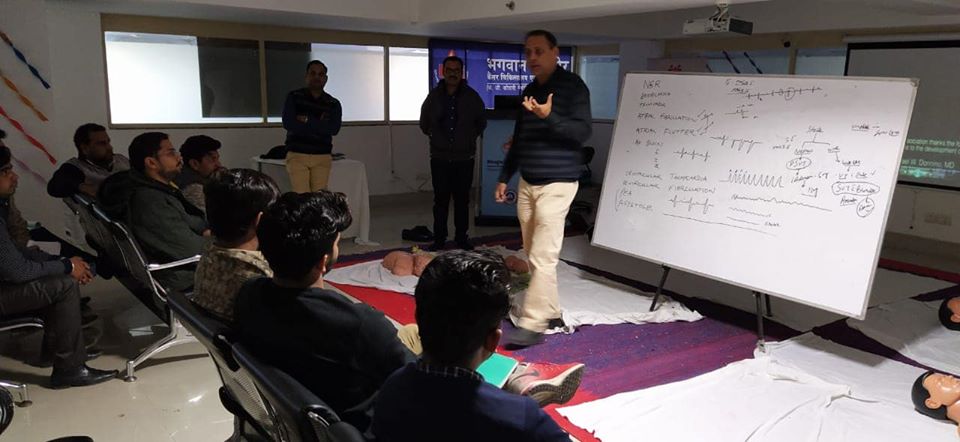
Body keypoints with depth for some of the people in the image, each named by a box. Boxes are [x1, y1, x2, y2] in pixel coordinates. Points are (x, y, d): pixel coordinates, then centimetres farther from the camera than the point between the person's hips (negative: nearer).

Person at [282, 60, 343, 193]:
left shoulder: (333, 104, 10)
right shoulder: (294, 97, 7)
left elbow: (334, 129, -6)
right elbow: (288, 123, -8)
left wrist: (307, 121, -11)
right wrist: (319, 126, -8)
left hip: (322, 158, 2)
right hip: (297, 155, -2)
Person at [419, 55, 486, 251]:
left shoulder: (472, 97, 1)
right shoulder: (434, 96, 2)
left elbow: (481, 123, 16)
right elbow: (424, 123, 19)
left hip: (464, 158, 0)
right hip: (440, 158, 0)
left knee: (462, 200, 5)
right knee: (440, 200, 3)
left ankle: (461, 238, 15)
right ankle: (439, 240, 11)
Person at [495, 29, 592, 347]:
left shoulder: (572, 86, -7)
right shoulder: (529, 91, 16)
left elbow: (583, 131, -16)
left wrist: (549, 117, -30)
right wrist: (504, 177, 19)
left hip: (556, 184, -8)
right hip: (527, 183, 8)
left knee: (543, 257, -9)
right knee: (534, 255, 11)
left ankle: (532, 325, -6)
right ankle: (549, 312, 23)